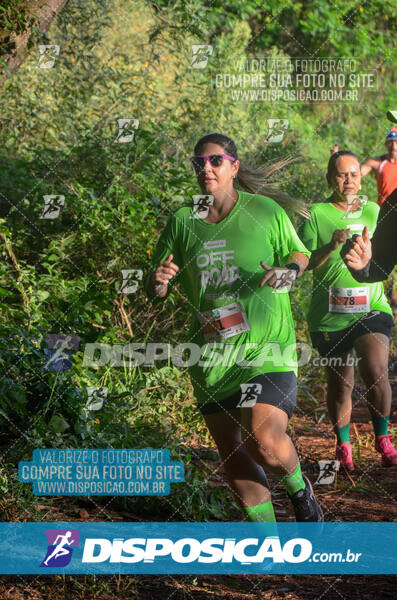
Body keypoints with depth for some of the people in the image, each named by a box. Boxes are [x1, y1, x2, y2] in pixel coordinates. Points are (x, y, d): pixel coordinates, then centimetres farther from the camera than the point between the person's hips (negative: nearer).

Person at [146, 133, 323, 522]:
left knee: (265, 442, -19)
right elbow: (155, 292, 9)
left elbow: (299, 253, 11)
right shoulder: (181, 222, 5)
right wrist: (157, 281, -15)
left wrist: (288, 271, -12)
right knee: (231, 451, 7)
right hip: (210, 355, 4)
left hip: (265, 347, -4)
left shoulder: (265, 211, -2)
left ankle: (299, 490, 15)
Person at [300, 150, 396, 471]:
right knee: (340, 384, 8)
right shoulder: (317, 214, 0)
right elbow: (305, 263, -6)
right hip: (330, 314, -1)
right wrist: (332, 245, -23)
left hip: (371, 309, 1)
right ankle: (343, 446, 28)